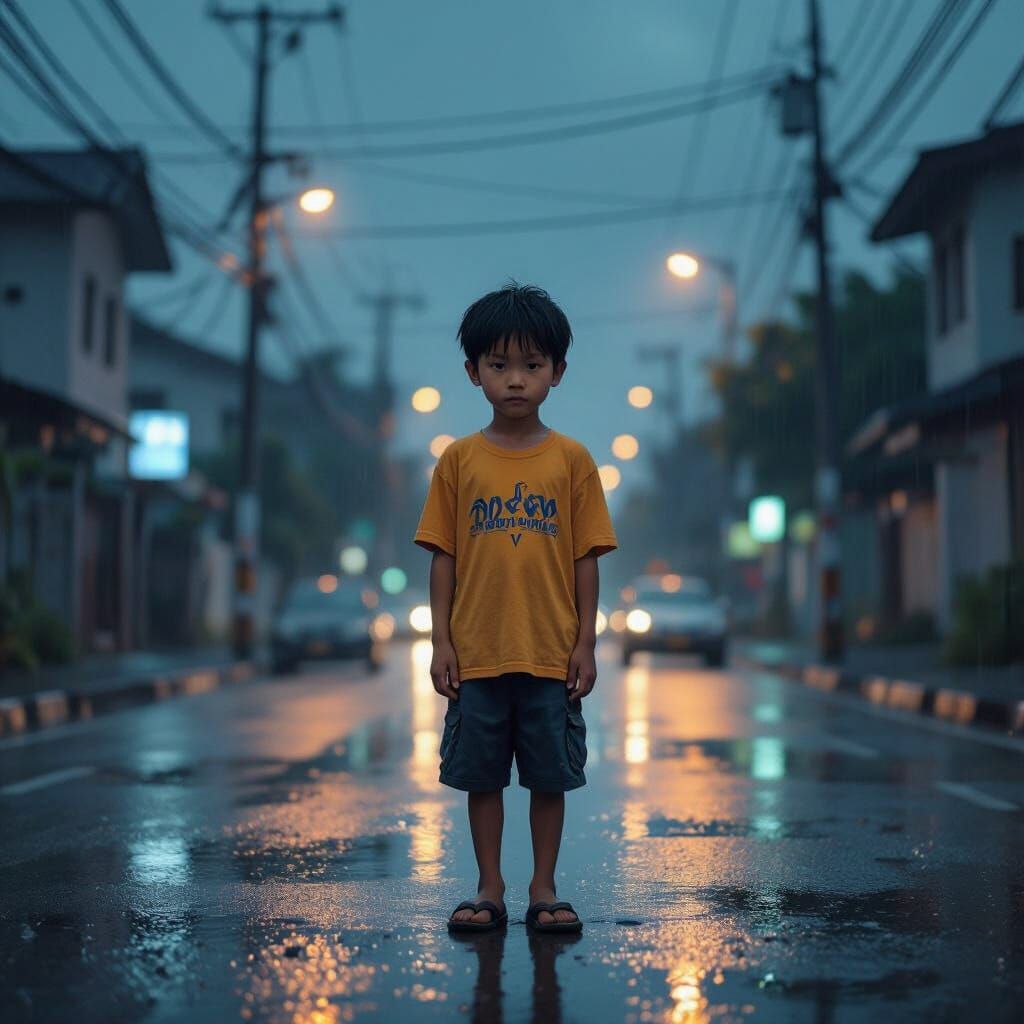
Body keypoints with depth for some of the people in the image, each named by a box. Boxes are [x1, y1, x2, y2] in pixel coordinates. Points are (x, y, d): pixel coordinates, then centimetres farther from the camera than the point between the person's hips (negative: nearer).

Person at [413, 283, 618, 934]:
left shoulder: (572, 459, 1)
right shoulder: (459, 460, 2)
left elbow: (587, 559, 2)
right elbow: (443, 557, 4)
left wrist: (586, 643, -2)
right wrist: (442, 642, -1)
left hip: (552, 654, 0)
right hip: (477, 654, 1)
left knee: (551, 776, 7)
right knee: (482, 776, 8)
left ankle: (544, 890, 20)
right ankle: (490, 891, 20)